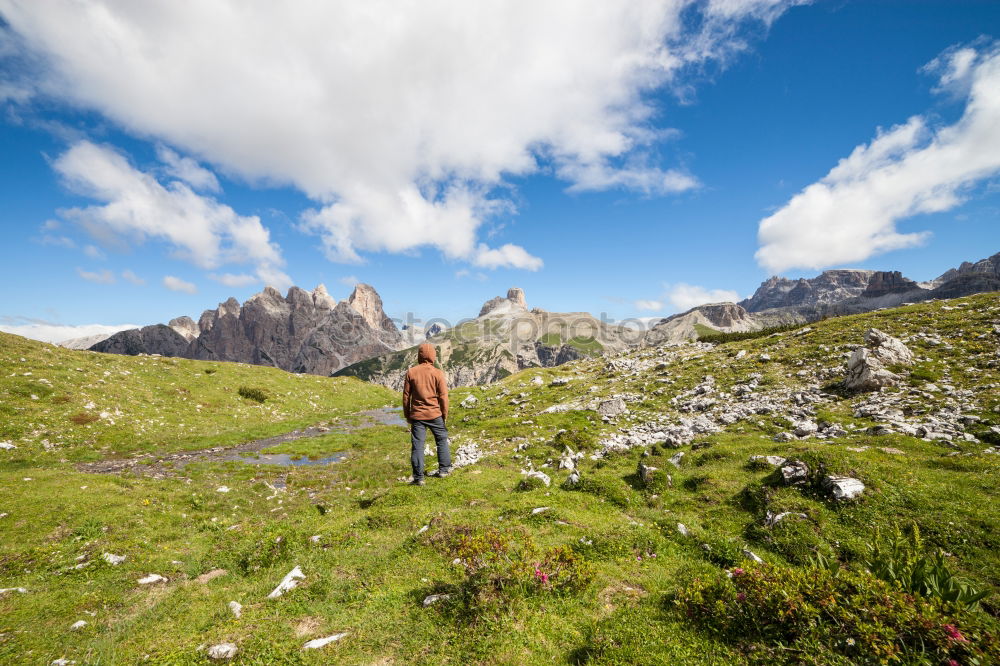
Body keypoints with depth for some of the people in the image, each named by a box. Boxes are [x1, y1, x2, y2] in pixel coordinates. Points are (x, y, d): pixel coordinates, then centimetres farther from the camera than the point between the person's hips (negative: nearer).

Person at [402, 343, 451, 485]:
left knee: (417, 445, 6)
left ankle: (418, 477, 9)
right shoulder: (438, 373, -8)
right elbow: (443, 396, -6)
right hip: (435, 414, -1)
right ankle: (444, 469, 26)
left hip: (416, 415, 1)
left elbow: (406, 395, 3)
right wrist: (445, 414, 6)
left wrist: (407, 415, 13)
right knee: (442, 440, 18)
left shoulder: (411, 372, -2)